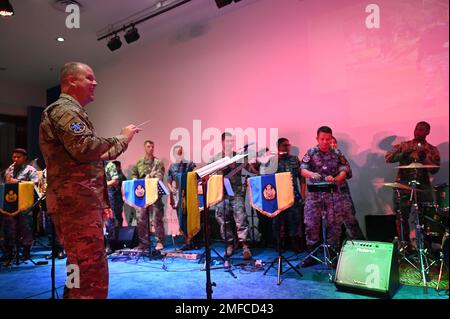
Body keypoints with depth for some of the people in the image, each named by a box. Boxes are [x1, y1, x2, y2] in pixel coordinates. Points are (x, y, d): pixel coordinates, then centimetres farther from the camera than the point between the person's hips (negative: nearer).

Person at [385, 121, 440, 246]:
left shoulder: (432, 150, 9)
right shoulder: (403, 145, 7)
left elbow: (435, 169, -4)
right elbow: (388, 158, -6)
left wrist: (424, 157, -19)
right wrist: (404, 153, -20)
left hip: (423, 186, 0)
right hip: (403, 185, 0)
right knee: (402, 217, 1)